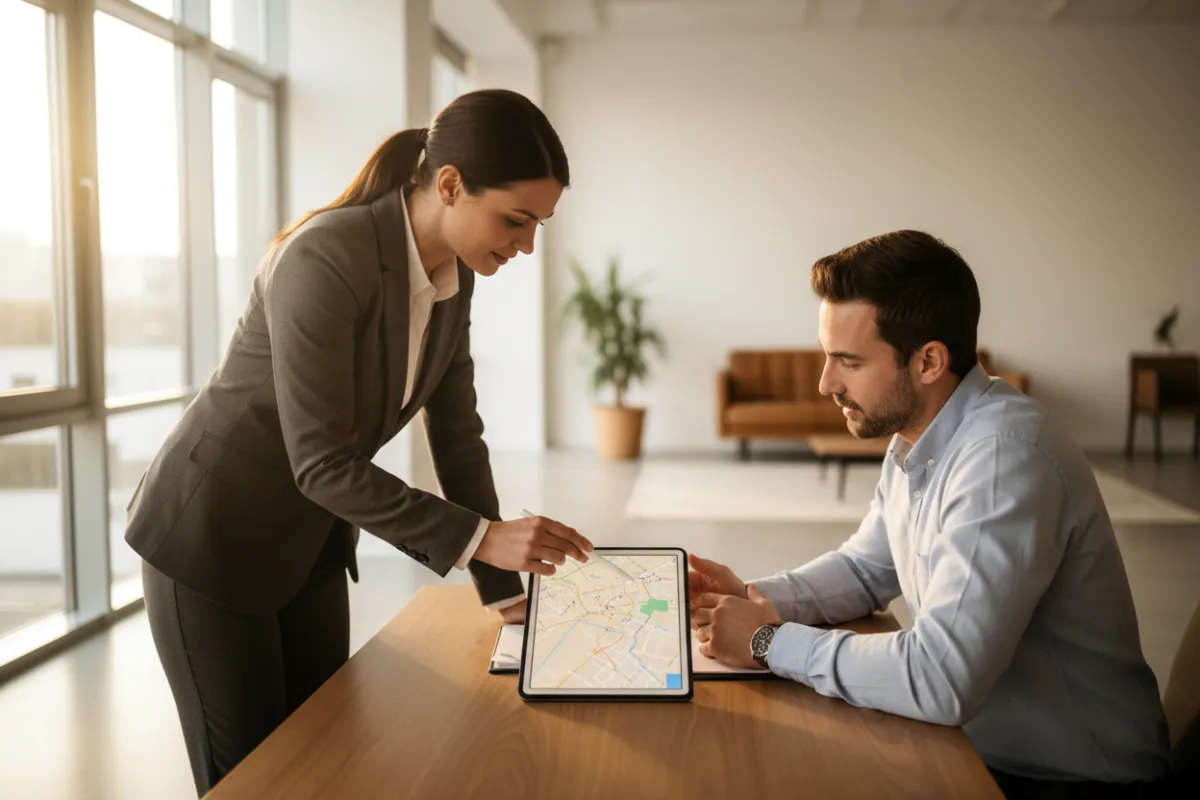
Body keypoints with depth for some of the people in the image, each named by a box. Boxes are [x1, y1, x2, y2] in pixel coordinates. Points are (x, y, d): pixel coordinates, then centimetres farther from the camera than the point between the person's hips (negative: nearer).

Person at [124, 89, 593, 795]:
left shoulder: (454, 276, -5)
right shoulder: (327, 258, -29)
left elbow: (458, 437, -1)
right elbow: (321, 462, -30)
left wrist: (507, 589, -3)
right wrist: (480, 538, -32)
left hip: (310, 540, 7)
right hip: (213, 535, -7)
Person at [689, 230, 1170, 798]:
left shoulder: (1003, 457, -28)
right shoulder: (914, 436, 0)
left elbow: (940, 682, -33)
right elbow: (866, 568, 13)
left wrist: (771, 642, -21)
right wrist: (754, 598, -4)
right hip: (974, 740, 7)